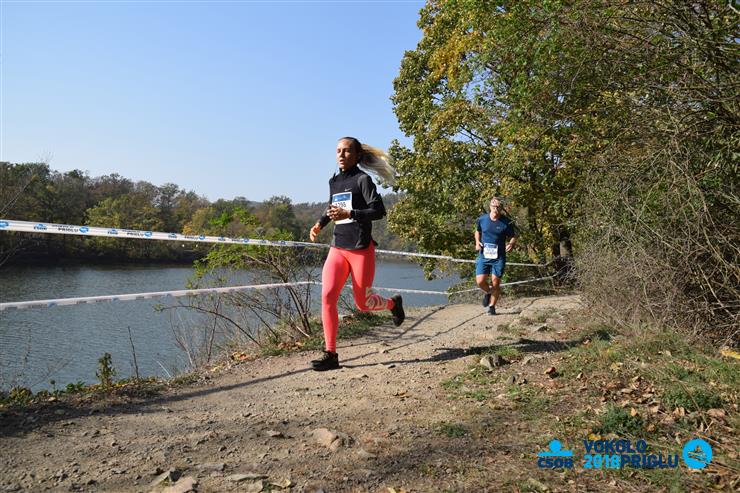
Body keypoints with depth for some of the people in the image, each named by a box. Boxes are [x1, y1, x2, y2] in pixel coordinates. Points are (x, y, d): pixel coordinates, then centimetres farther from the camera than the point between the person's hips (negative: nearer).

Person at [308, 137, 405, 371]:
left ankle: (393, 303, 39)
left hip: (361, 248, -5)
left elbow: (379, 210, -13)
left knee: (362, 303, 5)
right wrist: (319, 224, 13)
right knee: (327, 296, -13)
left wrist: (349, 214, -24)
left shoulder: (362, 179, -5)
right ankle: (330, 355, -8)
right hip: (337, 248, 5)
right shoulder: (334, 181, 14)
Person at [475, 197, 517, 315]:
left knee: (495, 283, 0)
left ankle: (492, 306, 20)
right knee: (480, 281, -8)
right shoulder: (482, 219, -1)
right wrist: (477, 242, 0)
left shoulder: (506, 222, -6)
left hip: (499, 257, -1)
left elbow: (513, 237, 5)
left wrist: (511, 244, -17)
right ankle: (488, 292, 28)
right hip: (483, 256, 1)